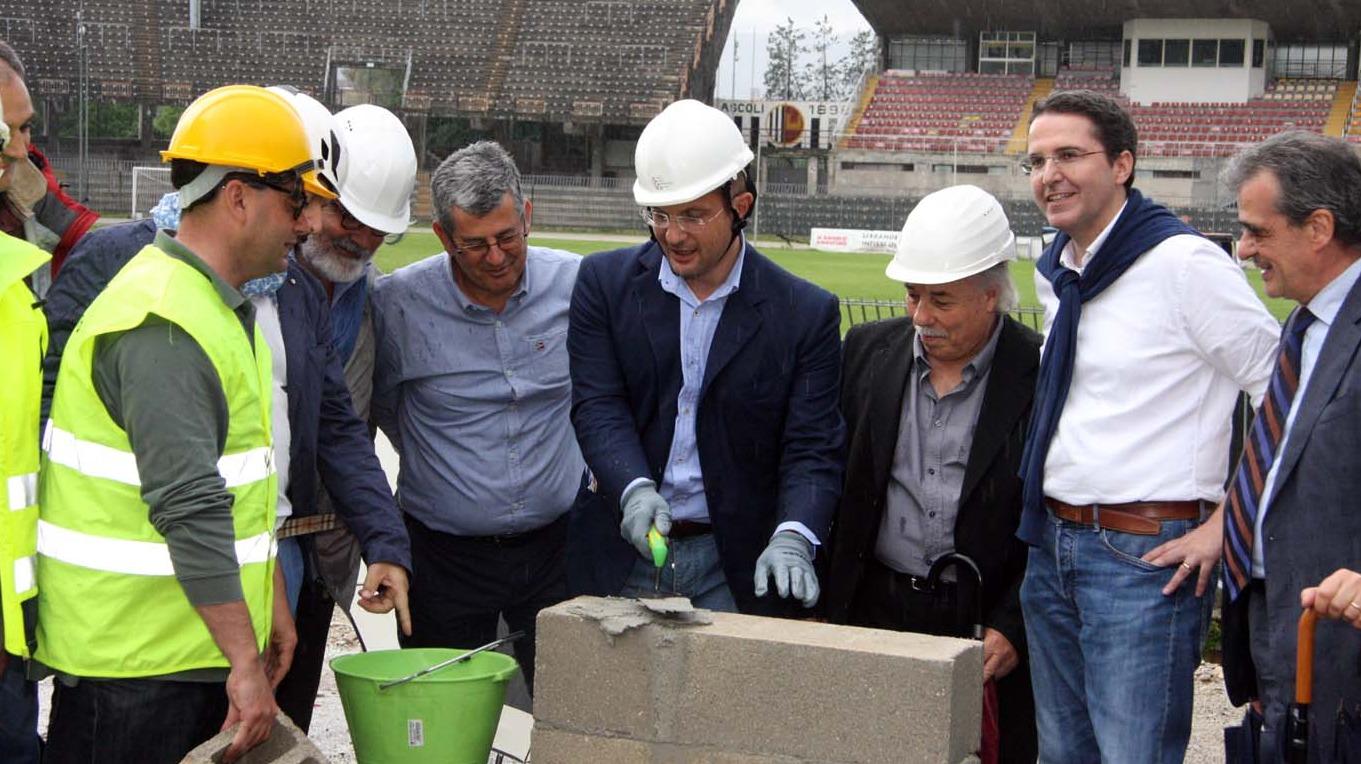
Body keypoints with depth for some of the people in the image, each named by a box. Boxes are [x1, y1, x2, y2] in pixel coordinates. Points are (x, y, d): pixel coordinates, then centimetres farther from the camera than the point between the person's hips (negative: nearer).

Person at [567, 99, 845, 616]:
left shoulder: (806, 314, -2)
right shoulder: (605, 283, 3)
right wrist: (634, 489, -23)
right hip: (621, 555, 1)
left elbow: (813, 449, -6)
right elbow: (598, 407, -5)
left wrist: (792, 538, -24)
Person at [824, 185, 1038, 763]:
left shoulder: (1041, 375, -6)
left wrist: (1012, 628, -10)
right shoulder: (869, 350, 6)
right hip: (873, 613, 3)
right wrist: (827, 596, 4)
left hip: (985, 623, -3)